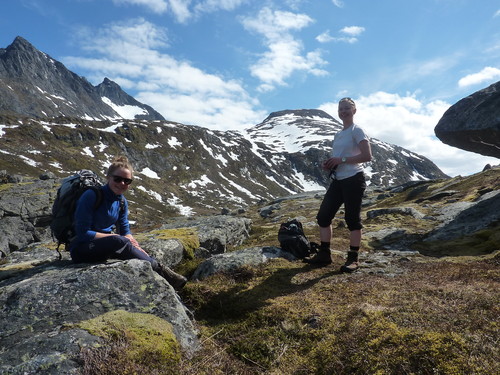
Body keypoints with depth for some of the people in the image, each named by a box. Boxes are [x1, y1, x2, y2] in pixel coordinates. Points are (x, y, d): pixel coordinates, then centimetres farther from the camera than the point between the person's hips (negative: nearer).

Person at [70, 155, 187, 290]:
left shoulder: (122, 202, 4)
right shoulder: (91, 196, -18)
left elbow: (126, 232, 5)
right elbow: (82, 233, -20)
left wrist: (135, 246, -16)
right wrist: (116, 238, -21)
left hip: (105, 246, 7)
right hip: (81, 249, -7)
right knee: (120, 242, -32)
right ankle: (159, 269, -25)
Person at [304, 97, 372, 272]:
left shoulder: (357, 131, -6)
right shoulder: (337, 135, 18)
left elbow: (367, 156, -16)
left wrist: (342, 160, -19)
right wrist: (329, 164, 5)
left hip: (353, 180, -8)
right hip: (337, 180, 8)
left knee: (352, 219, -3)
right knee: (323, 216, 5)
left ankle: (353, 258, 7)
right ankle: (324, 254, 14)